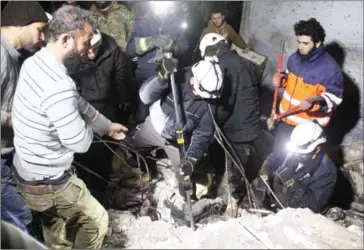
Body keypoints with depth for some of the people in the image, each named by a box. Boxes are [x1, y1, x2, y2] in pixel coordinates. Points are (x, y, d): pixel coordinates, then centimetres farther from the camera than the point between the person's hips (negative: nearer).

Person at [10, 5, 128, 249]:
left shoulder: (35, 62, -3)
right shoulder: (58, 85, -35)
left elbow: (78, 102, 9)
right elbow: (80, 143, -27)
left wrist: (107, 125, 19)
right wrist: (88, 125, -4)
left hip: (28, 172, 9)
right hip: (47, 183, -9)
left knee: (53, 218, 32)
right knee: (97, 220, 12)